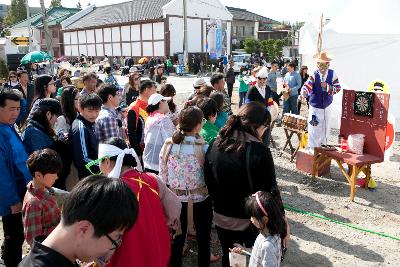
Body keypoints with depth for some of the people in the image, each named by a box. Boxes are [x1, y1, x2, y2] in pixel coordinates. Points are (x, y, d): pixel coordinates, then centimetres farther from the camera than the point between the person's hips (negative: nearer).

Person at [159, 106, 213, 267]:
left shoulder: (168, 145, -8)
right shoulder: (203, 147, -18)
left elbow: (163, 175, -1)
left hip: (176, 198, 3)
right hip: (200, 199, -3)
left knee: (177, 238, 17)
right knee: (203, 238, 17)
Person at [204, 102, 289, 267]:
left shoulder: (216, 145, -6)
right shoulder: (259, 151, -23)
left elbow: (209, 181, 4)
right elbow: (270, 189, -18)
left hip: (221, 218, 5)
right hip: (250, 222, -4)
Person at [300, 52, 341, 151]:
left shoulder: (332, 74, -5)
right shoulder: (314, 75, -13)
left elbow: (337, 88, -6)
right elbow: (307, 86, -28)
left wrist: (327, 87, -23)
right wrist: (304, 92, -49)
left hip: (327, 106, 3)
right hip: (315, 107, -3)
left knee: (325, 128, 16)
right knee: (314, 128, -2)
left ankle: (323, 145, 36)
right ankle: (313, 149, 13)